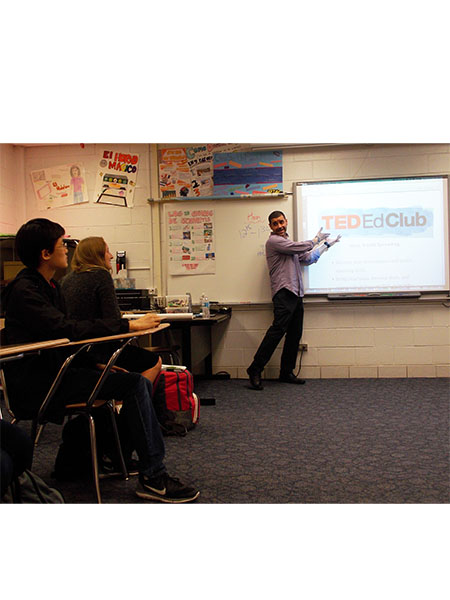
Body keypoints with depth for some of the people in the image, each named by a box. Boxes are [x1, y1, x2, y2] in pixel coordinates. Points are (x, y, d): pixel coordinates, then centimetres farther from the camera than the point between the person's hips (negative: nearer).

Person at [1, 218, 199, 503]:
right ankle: (153, 477, -15)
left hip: (56, 371, 9)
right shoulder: (24, 290, -15)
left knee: (139, 383, -5)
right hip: (37, 384, -9)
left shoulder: (49, 286, 17)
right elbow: (65, 329, -28)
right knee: (135, 384, -21)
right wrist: (130, 325, -27)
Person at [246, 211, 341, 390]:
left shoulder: (289, 243, 26)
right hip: (284, 293, -9)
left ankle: (286, 372, 11)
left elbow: (307, 258, 30)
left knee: (295, 334, 6)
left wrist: (325, 244, 29)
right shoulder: (273, 241, -3)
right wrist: (315, 240, 7)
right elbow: (299, 247, -10)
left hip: (296, 294, 9)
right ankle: (255, 369, -17)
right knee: (278, 329, -19)